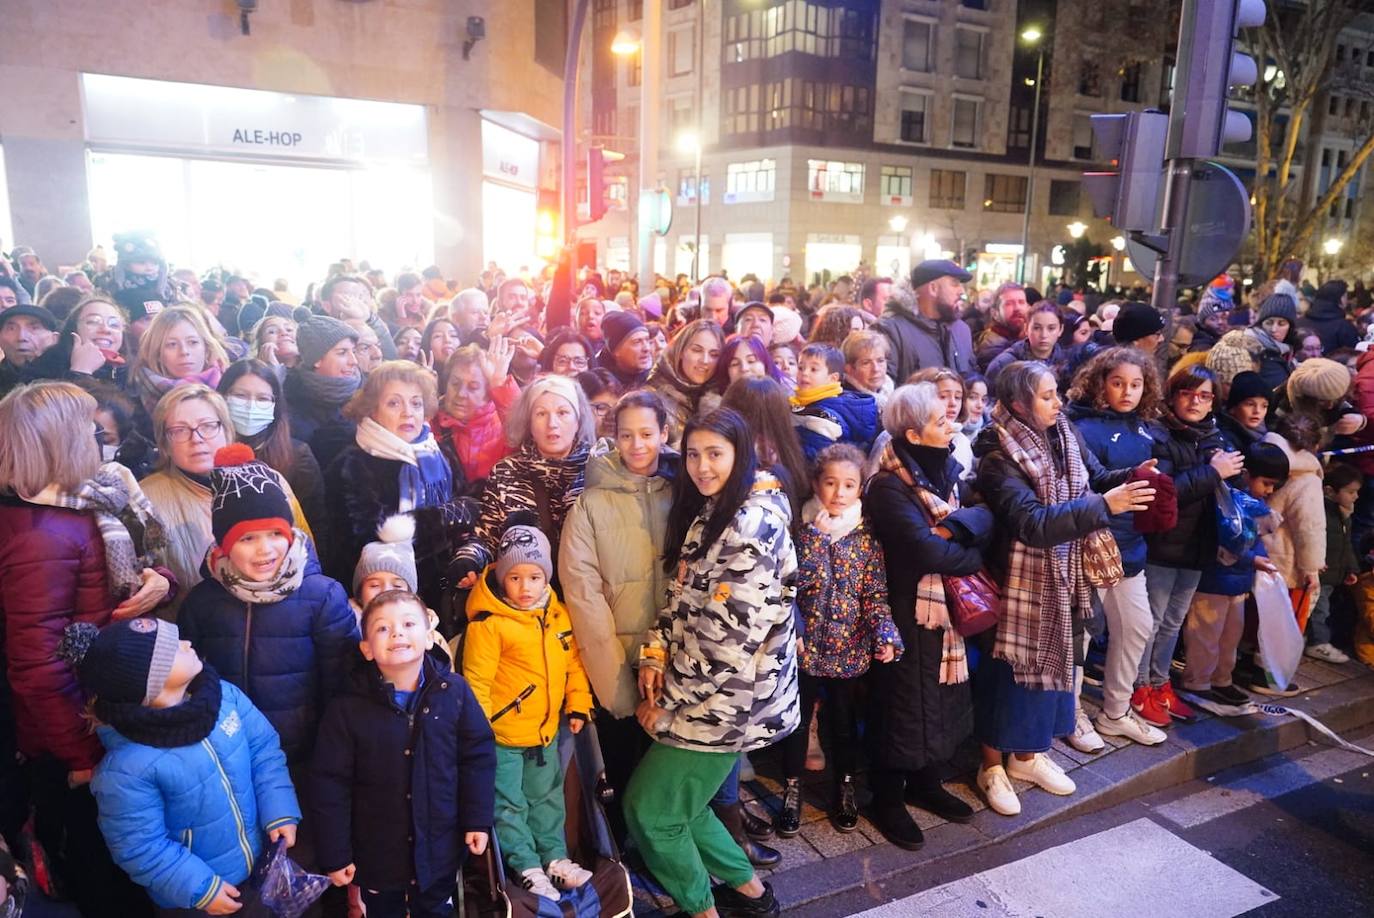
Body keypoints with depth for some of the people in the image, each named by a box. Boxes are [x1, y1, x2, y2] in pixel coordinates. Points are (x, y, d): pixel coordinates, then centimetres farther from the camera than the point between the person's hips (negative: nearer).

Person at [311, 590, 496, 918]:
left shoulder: (454, 691, -13)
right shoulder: (348, 707, -16)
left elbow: (477, 756, -5)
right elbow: (330, 783, -11)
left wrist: (477, 819, -4)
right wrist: (335, 853, -8)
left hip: (440, 848, 1)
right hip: (376, 852, -1)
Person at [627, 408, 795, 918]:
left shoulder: (753, 522, -22)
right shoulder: (707, 512, 8)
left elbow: (733, 634, -24)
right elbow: (684, 600, 13)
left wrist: (672, 708, -16)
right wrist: (655, 655, -3)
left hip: (726, 696, -9)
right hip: (699, 689, 9)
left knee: (650, 809, 5)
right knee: (680, 801, 19)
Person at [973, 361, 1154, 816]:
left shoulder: (1064, 435, 1)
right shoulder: (999, 457, -21)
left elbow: (1095, 477, 6)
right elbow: (1032, 523, -29)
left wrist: (1129, 478, -16)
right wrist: (1104, 505, -32)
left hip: (1063, 575, 7)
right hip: (1023, 578, -7)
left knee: (1049, 658, 17)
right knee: (1011, 664, 3)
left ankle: (1028, 754, 35)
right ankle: (992, 766, 21)